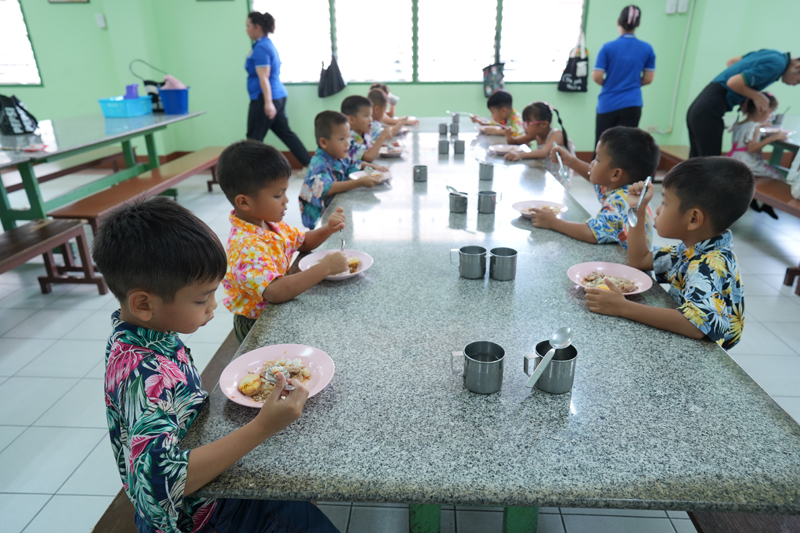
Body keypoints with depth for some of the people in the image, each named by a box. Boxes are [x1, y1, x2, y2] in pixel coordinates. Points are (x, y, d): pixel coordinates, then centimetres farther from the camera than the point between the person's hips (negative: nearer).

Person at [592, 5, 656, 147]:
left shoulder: (608, 47, -7)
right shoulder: (647, 49, 1)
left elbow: (597, 77, -9)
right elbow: (648, 79, 4)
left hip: (608, 104, -1)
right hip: (632, 105, 2)